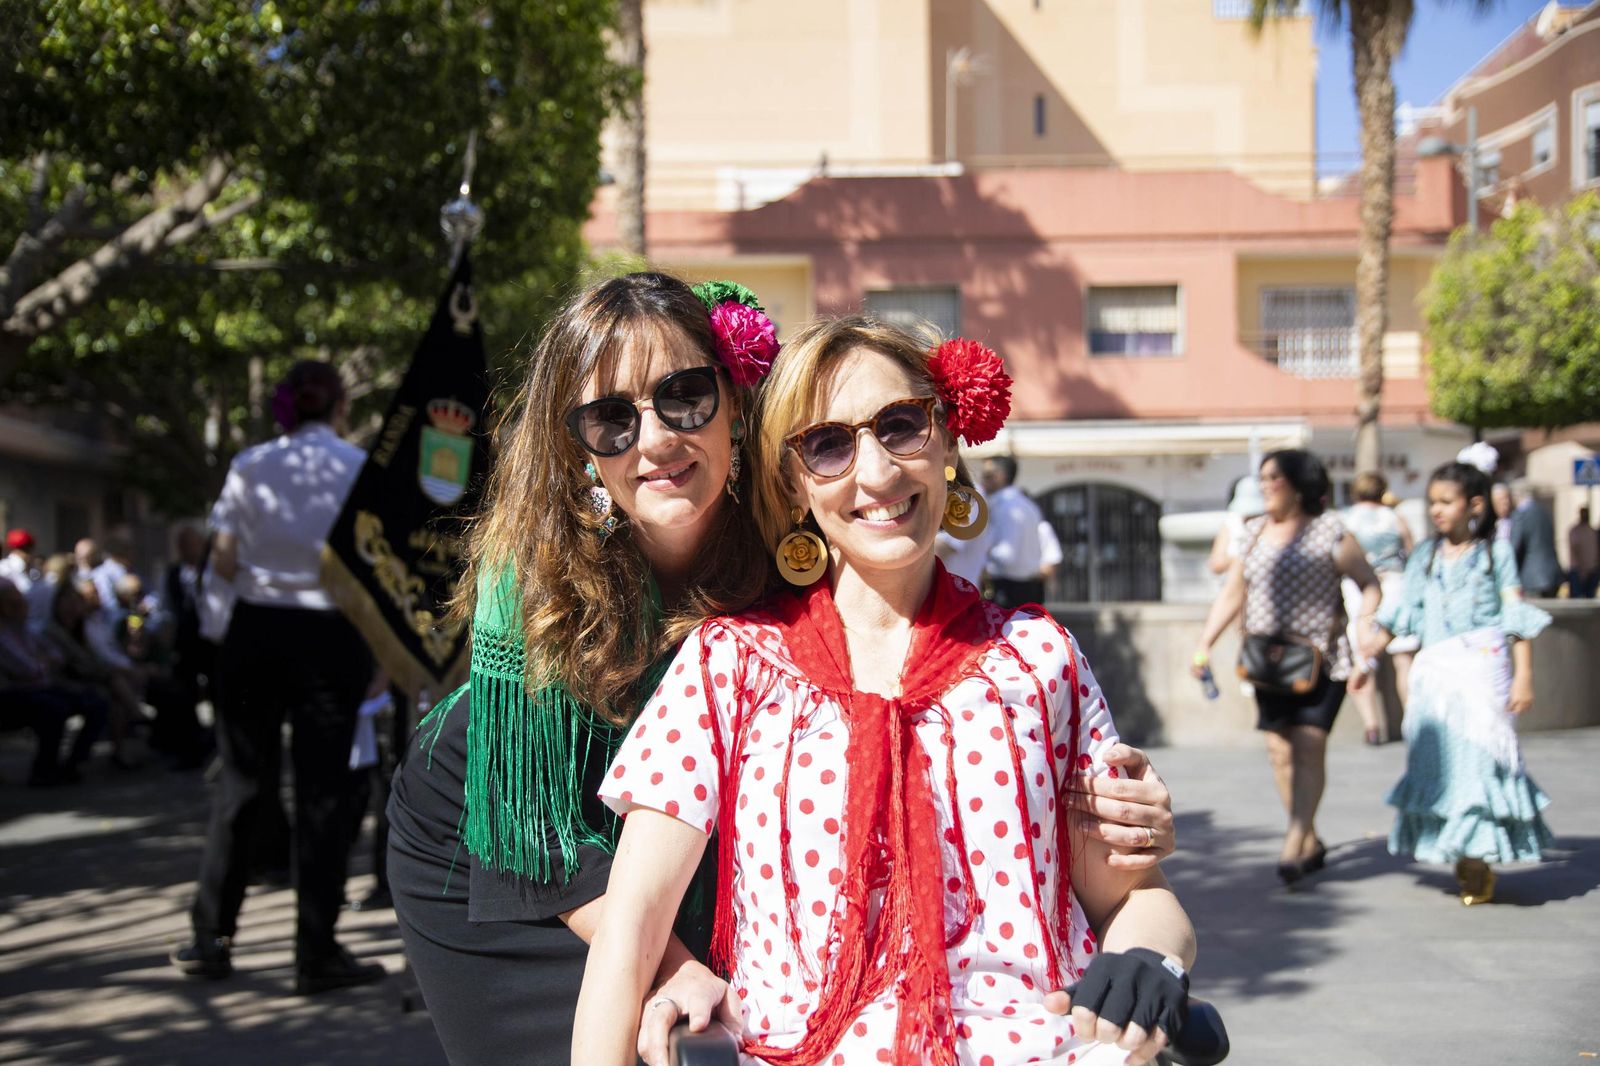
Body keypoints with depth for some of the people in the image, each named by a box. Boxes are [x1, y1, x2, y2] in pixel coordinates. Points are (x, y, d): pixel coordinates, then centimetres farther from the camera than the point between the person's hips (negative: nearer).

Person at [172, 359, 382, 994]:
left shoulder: (250, 466, 1)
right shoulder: (363, 468, -5)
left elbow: (224, 563, 0)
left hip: (255, 632, 2)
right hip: (332, 638, -2)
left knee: (242, 781, 12)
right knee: (324, 788, 3)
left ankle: (211, 939, 17)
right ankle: (316, 955, 6)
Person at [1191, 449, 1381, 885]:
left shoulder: (1329, 530, -3)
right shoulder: (1256, 532, 12)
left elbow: (1369, 587, -2)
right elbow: (1232, 594, 17)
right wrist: (1204, 644, 6)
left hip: (1318, 659, -5)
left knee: (1309, 745, -14)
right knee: (1280, 750, 3)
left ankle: (1294, 845, -19)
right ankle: (1312, 842, 15)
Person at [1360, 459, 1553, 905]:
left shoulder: (1495, 552, 3)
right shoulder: (1425, 557, 14)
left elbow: (1518, 618, 0)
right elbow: (1399, 613, 15)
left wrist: (1523, 676, -7)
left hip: (1481, 670, -4)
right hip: (1434, 672, 4)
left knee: (1480, 760, -7)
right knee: (1436, 763, 1)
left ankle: (1480, 860, -2)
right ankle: (1461, 858, 10)